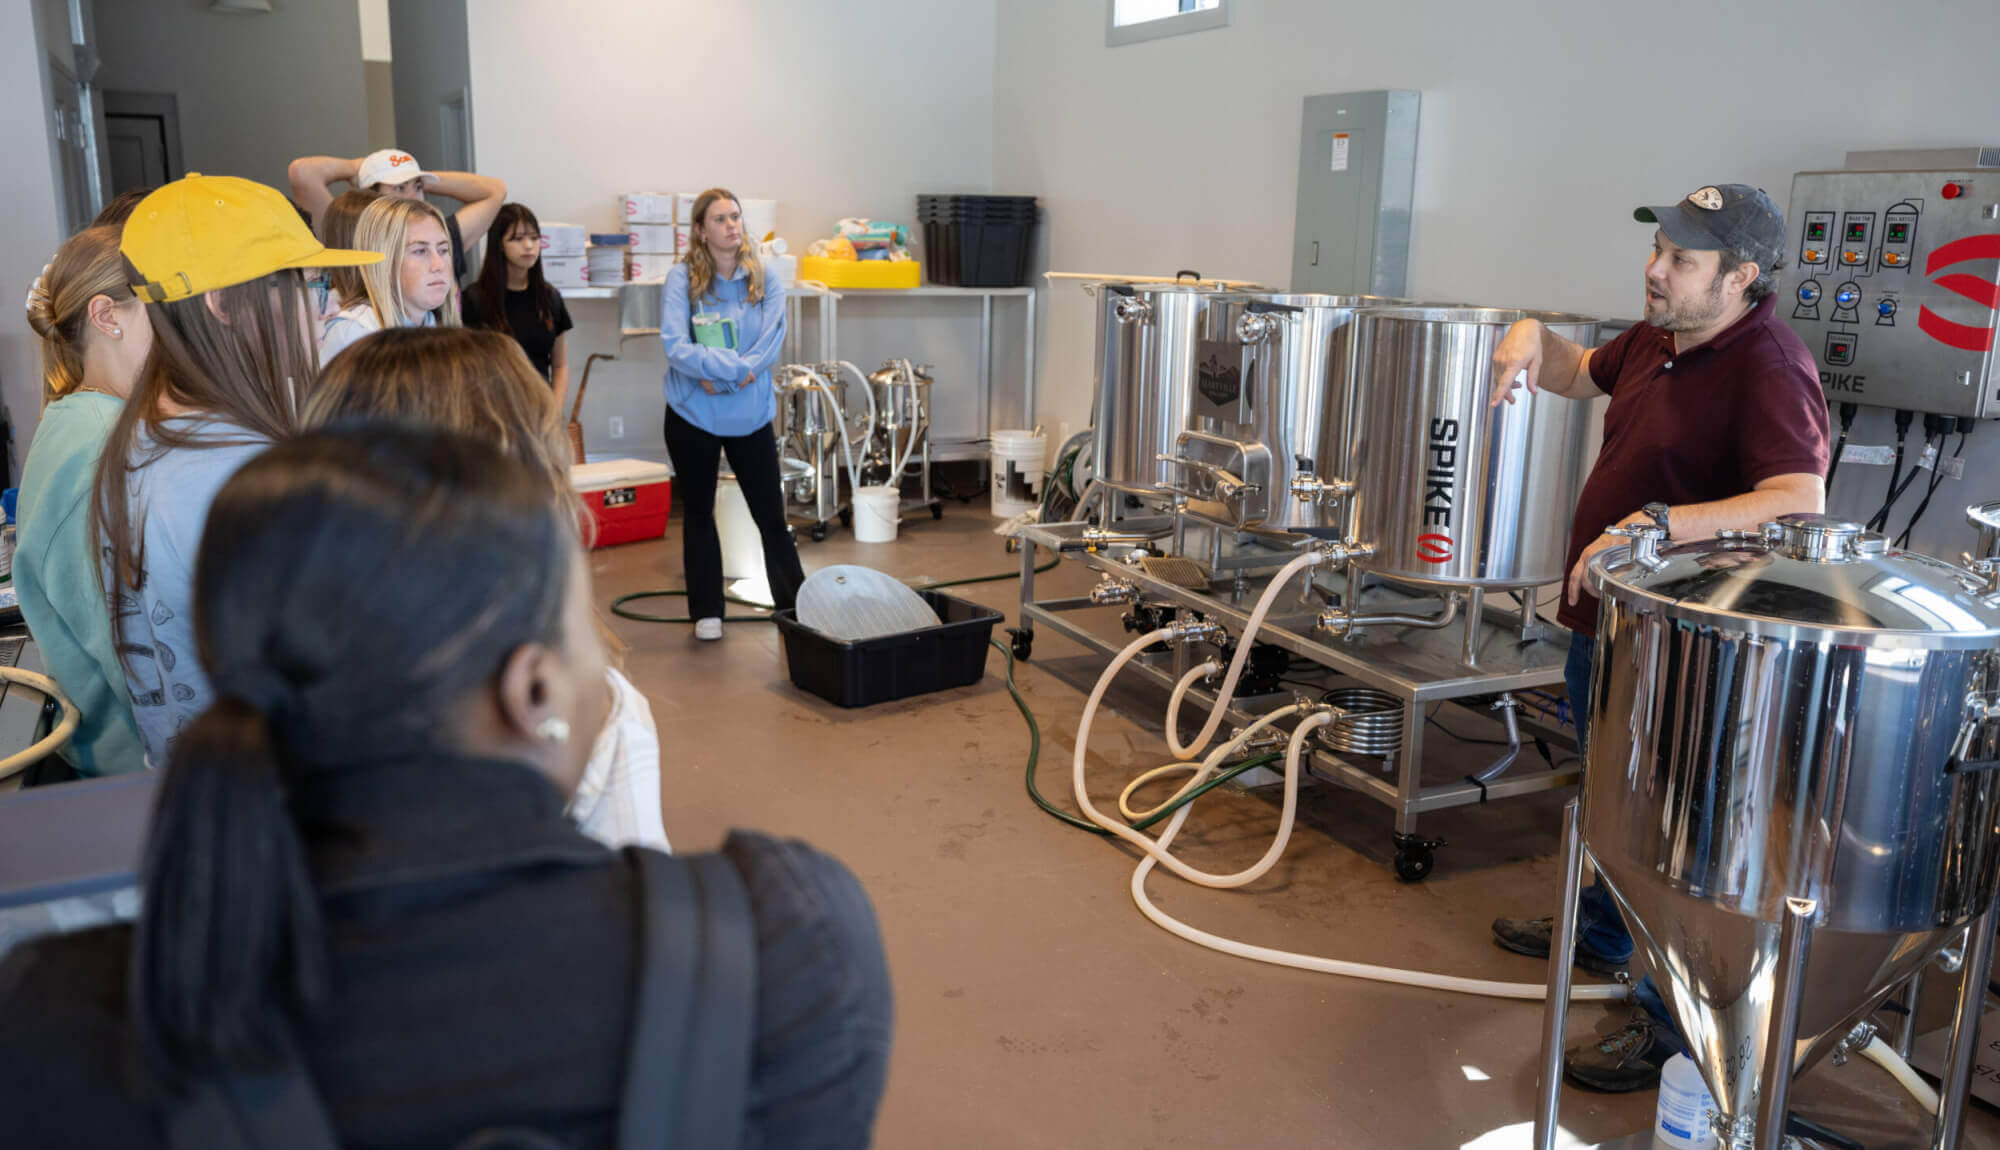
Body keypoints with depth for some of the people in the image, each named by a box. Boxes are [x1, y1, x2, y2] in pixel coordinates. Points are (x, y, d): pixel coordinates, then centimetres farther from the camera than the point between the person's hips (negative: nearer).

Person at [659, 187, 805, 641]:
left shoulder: (764, 280, -2)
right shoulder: (682, 279, -8)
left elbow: (771, 341, -11)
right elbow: (675, 344, -19)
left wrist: (722, 377, -20)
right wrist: (737, 367, -23)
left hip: (750, 415, 1)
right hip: (692, 415, -1)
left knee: (771, 515, 4)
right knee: (698, 514, 12)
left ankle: (794, 606, 14)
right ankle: (707, 612, 24)